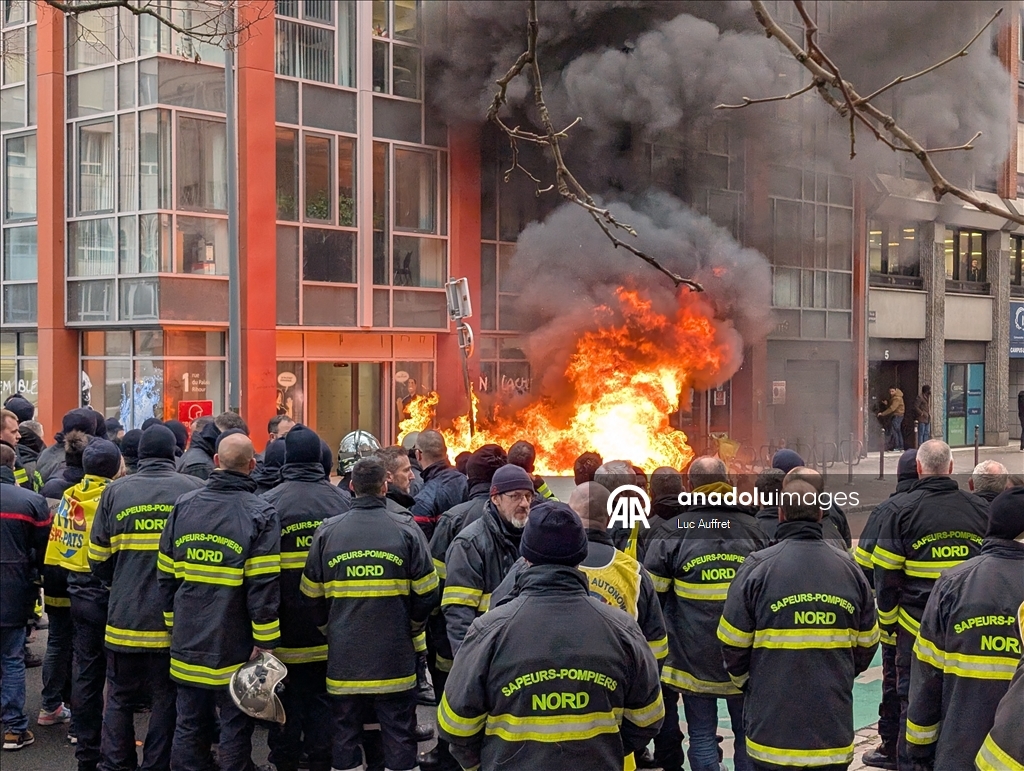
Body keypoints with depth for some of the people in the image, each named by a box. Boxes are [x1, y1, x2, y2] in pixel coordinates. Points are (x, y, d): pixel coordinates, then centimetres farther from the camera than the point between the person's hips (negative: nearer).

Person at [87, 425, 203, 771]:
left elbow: (99, 561, 3)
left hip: (125, 619, 2)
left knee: (119, 700, 14)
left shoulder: (115, 492, 0)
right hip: (175, 622, -1)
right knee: (166, 701, 9)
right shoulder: (195, 490, -6)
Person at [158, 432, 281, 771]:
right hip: (235, 650, -4)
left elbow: (166, 576, 8)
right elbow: (264, 587, -15)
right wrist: (264, 643, -10)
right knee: (235, 729, 5)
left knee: (189, 726, 12)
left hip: (188, 643, 4)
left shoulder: (183, 506, 3)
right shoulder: (260, 515, -11)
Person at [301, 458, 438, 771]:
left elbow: (312, 596, 5)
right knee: (399, 738, 7)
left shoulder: (327, 531, -1)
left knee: (345, 736, 13)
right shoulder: (406, 529, -6)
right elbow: (426, 593, -3)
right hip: (394, 659, -2)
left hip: (344, 656, 2)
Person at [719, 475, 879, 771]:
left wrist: (748, 683, 15)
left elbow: (733, 645, -5)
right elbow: (866, 647, 9)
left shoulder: (757, 567, -10)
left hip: (773, 732, -3)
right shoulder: (850, 569, 1)